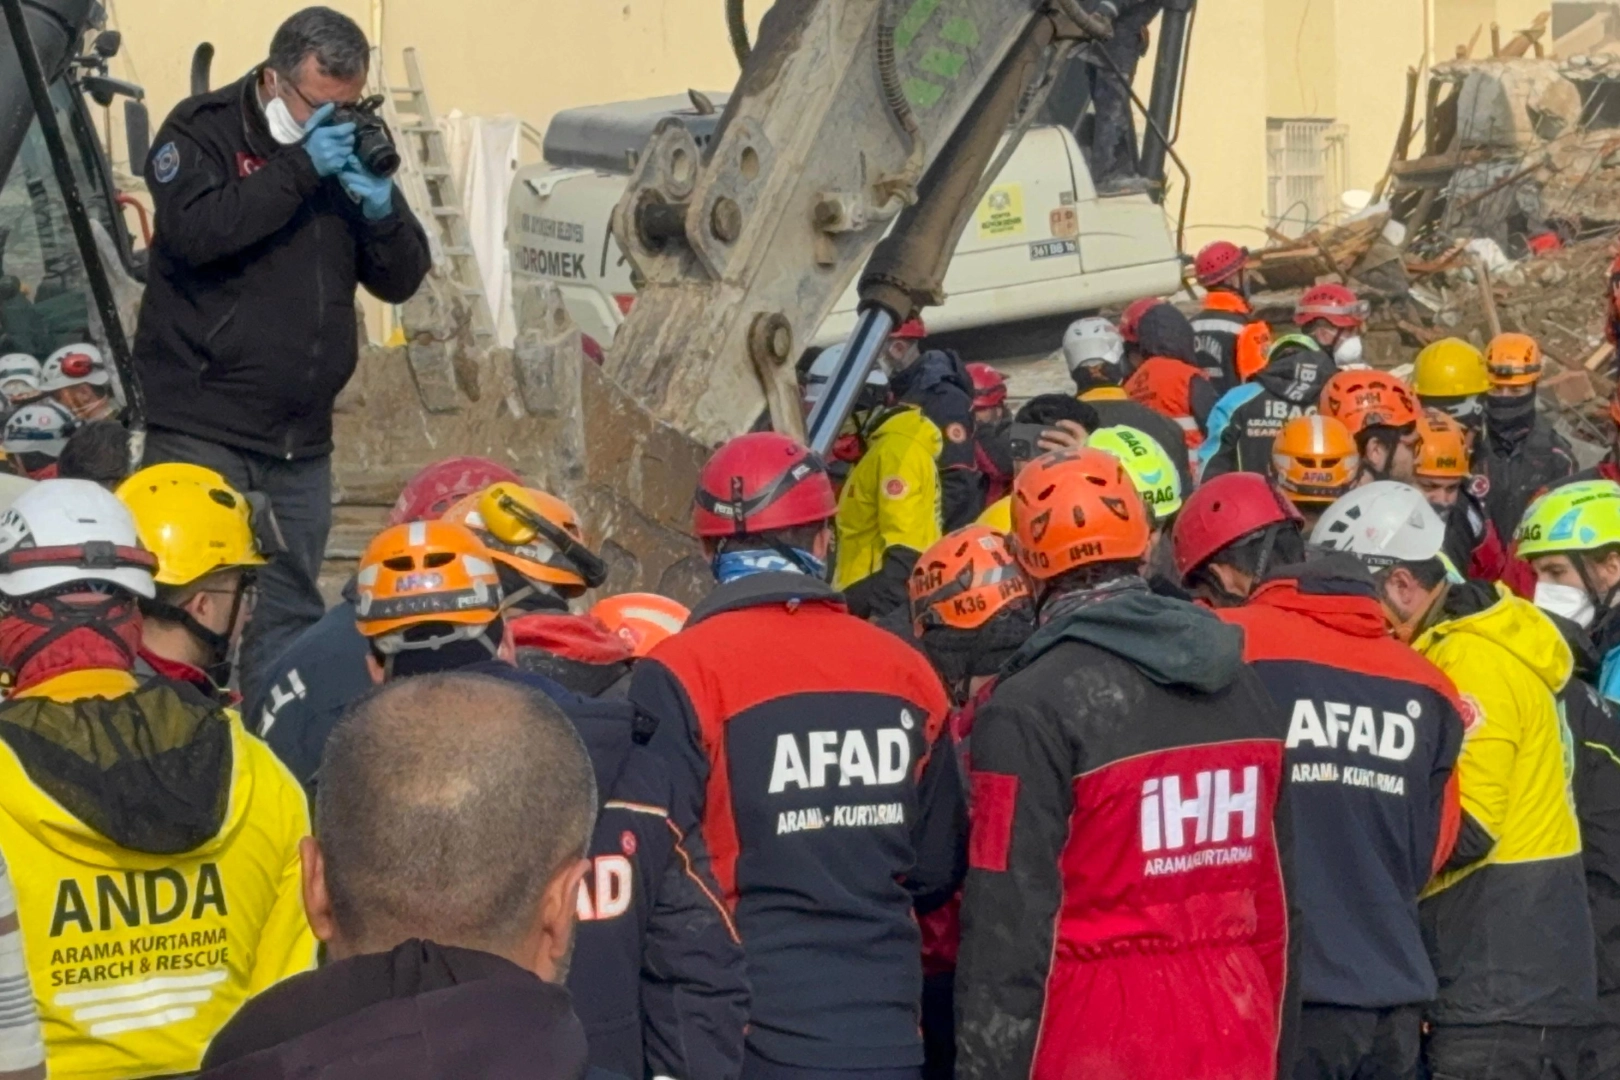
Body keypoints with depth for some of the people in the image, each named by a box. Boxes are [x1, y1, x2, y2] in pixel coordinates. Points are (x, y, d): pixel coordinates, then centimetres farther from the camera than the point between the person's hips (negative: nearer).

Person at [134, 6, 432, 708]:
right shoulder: (202, 130, -3)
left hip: (301, 440, 6)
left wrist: (380, 207, -9)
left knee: (290, 617, 9)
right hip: (202, 431, -6)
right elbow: (196, 231, -23)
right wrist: (299, 168, -20)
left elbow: (401, 281, 10)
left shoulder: (350, 149, 12)